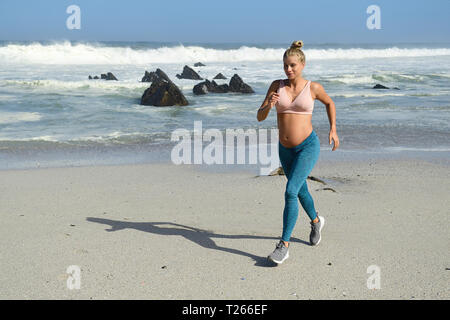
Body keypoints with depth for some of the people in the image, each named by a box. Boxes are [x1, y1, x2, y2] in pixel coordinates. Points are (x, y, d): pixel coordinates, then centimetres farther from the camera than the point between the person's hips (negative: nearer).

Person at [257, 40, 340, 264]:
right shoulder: (277, 86, -1)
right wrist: (268, 106, -24)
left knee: (290, 192, -18)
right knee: (301, 191, 21)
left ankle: (284, 246, -12)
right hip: (285, 149, 4)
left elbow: (329, 103, 16)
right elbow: (260, 117, -3)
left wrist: (333, 129, 9)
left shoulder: (313, 87, -5)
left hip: (308, 147, -4)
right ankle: (316, 221, 51)